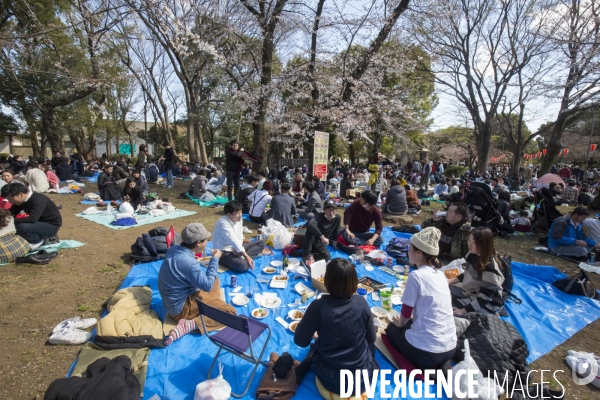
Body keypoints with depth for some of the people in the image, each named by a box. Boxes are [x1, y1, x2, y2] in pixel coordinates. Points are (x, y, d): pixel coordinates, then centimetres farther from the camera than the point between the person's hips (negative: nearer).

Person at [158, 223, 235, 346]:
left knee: (215, 280, 23)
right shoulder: (189, 262, -32)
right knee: (230, 312, -15)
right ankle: (190, 324, -17)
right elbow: (207, 286, -21)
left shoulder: (174, 249, -6)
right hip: (181, 307, -9)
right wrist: (215, 260, -14)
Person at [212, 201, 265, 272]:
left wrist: (237, 249, -18)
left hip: (236, 247, 9)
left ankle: (242, 258, -13)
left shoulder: (238, 219, -1)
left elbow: (240, 237, 3)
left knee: (261, 243, 2)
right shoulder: (223, 223, -25)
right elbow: (234, 241, -33)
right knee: (243, 266, -37)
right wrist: (247, 257, -37)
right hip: (224, 252, -9)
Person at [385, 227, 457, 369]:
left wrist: (400, 323, 14)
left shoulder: (416, 276, -18)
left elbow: (406, 313, -7)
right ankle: (438, 366, 13)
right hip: (450, 349, 6)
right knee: (408, 324, 32)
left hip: (426, 352, -6)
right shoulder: (441, 274, 5)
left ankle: (424, 366, 4)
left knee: (392, 328, 22)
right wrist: (405, 321, 26)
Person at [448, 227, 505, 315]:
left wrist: (463, 311, -27)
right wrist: (450, 281, 3)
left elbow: (485, 297, -26)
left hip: (487, 304, -8)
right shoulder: (472, 255, -4)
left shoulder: (490, 267, -27)